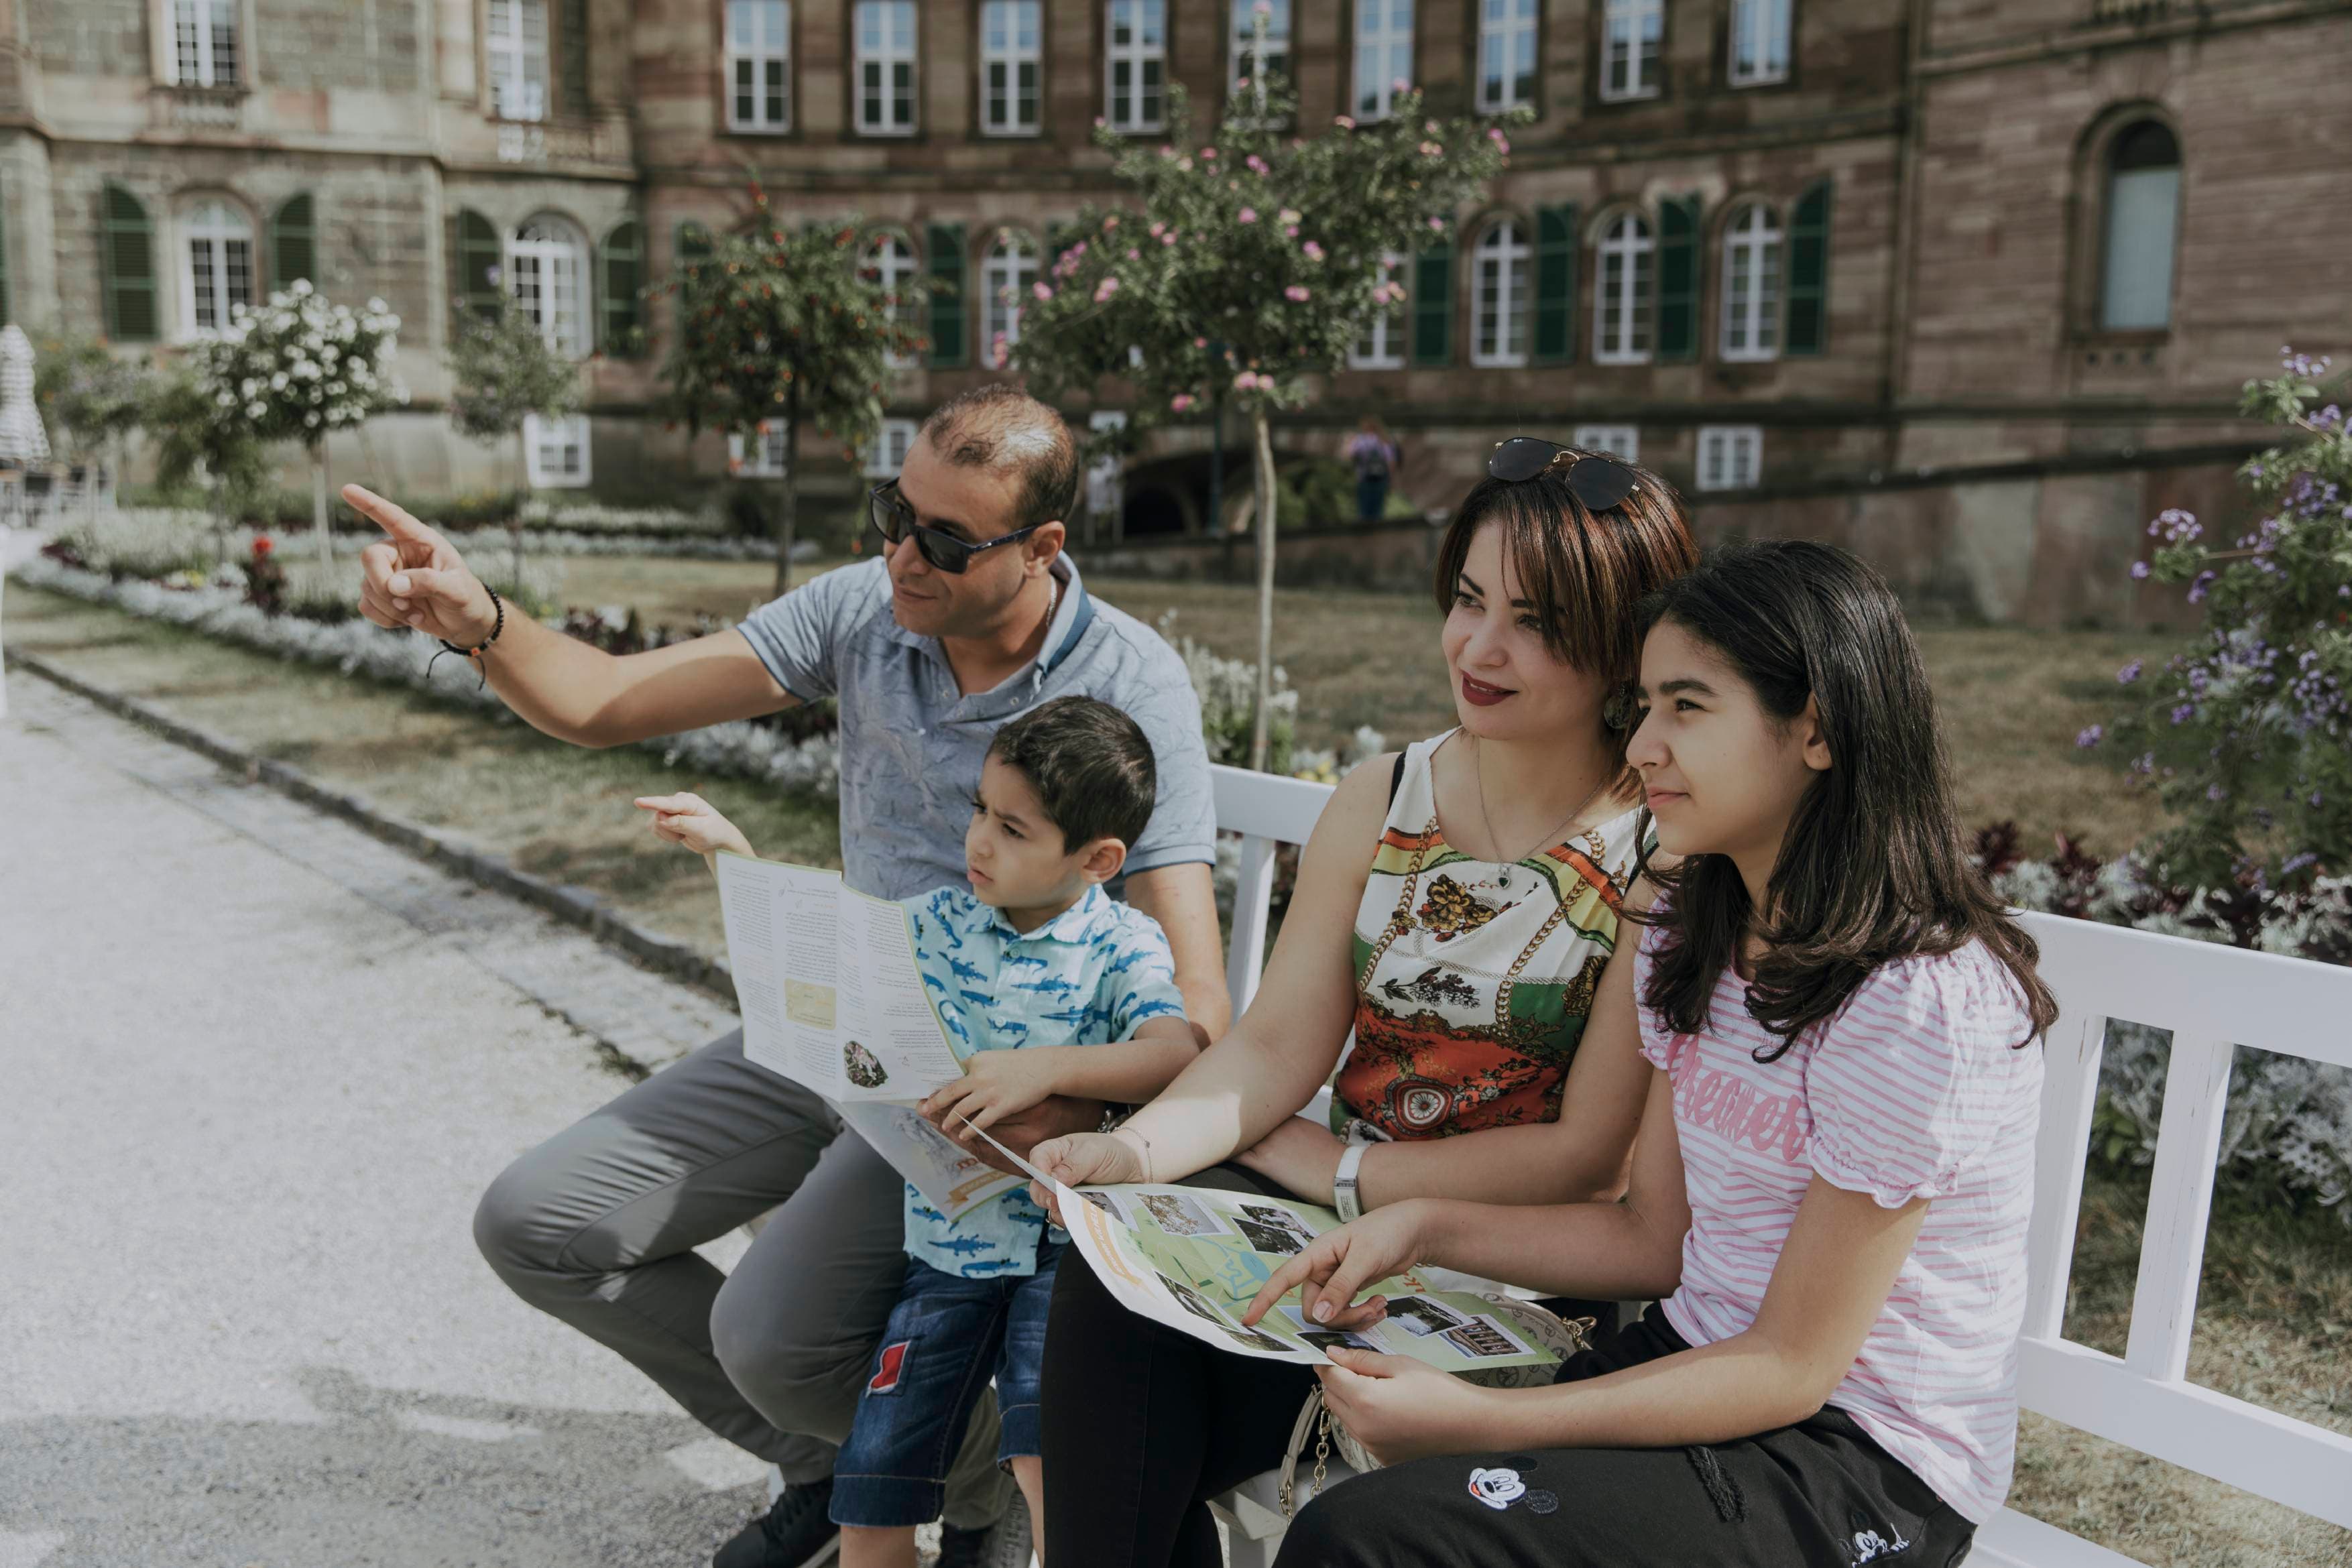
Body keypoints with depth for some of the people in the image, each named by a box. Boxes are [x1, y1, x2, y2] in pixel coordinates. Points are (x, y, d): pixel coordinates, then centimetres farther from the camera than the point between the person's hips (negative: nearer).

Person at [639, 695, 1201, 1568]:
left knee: (1048, 1455, -28)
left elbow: (1178, 1055, -25)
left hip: (1062, 1244, -4)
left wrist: (1046, 1070, -34)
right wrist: (728, 849, 15)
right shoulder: (942, 922, 6)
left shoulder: (1122, 947, -9)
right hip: (945, 1241, 5)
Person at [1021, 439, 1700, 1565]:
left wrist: (1339, 1170, -12)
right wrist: (1136, 1148, -19)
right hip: (1340, 1212, 5)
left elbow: (1589, 1155, -14)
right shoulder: (1379, 804, 4)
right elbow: (1276, 1047, -1)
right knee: (1116, 1269, -22)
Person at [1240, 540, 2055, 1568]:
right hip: (1703, 1355, 7)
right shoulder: (1693, 940, 5)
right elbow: (1657, 1237, 7)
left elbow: (1793, 1368, -19)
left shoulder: (1919, 1006, -22)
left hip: (1865, 1470, -7)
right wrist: (1423, 1229, -4)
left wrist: (1479, 1420, -23)